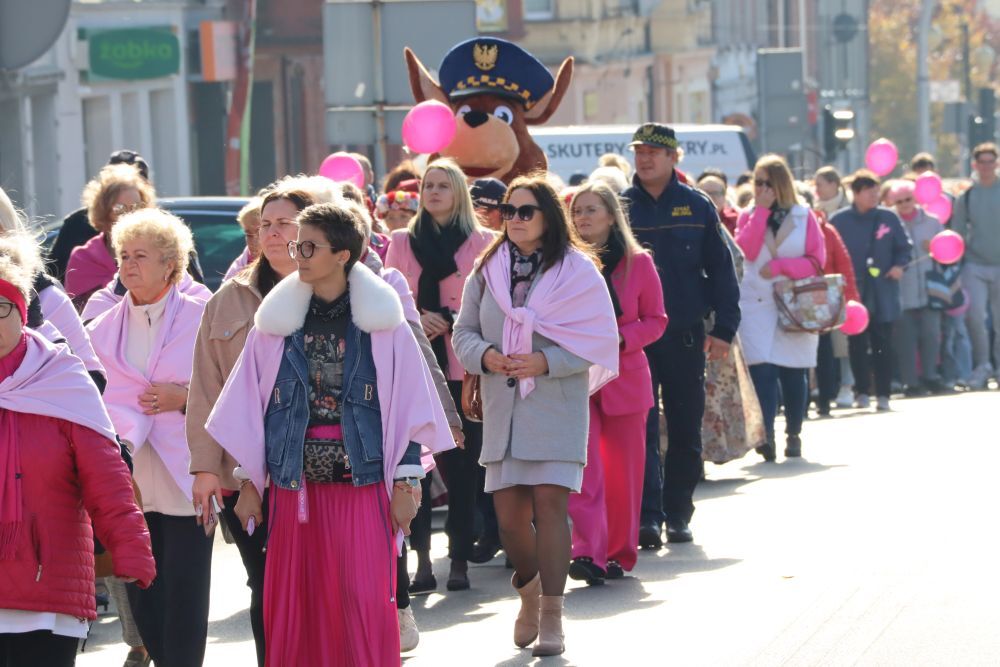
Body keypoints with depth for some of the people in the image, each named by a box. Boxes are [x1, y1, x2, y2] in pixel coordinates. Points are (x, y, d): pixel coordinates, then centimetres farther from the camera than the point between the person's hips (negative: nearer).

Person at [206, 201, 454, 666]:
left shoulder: (381, 322, 0)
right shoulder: (277, 320, 6)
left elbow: (407, 404, 2)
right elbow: (250, 406, 10)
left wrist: (404, 484, -2)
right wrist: (248, 484, 8)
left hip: (361, 479, -2)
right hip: (295, 481, 2)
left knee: (366, 602, -7)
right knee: (292, 606, 3)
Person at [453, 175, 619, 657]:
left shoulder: (575, 270, -2)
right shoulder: (487, 270, 9)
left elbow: (597, 342, -5)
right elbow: (464, 332, 11)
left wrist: (546, 362, -17)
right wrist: (485, 355, -11)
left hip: (557, 405, -4)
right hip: (502, 407, 4)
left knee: (549, 501, -13)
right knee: (509, 513, 2)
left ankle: (552, 616, -9)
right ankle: (529, 593, 30)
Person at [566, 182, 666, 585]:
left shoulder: (637, 262, 3)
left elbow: (655, 320, 6)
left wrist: (620, 339, -11)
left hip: (625, 375, 1)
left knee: (624, 468, 6)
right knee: (583, 468, -14)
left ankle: (619, 553, 17)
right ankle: (587, 552, -21)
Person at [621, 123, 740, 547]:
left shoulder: (696, 207, 4)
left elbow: (720, 269, 5)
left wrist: (724, 328, -2)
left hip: (686, 336, 1)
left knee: (686, 431, 7)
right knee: (642, 429, -8)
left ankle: (678, 515, 18)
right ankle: (647, 517, -13)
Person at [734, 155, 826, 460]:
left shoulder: (804, 216, 6)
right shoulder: (748, 216, 9)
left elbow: (817, 261, -1)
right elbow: (745, 251, -10)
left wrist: (779, 266, -12)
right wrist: (761, 211, -9)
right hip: (756, 306, 0)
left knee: (794, 374, 2)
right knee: (761, 369, -14)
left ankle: (794, 435, 15)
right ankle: (766, 435, -18)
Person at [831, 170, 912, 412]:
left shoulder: (889, 218, 4)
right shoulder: (839, 221, 0)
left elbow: (903, 247, 12)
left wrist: (899, 265, -6)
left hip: (883, 293, 1)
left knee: (883, 344, 1)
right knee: (857, 344, 1)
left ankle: (883, 394, 5)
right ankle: (862, 392, 10)